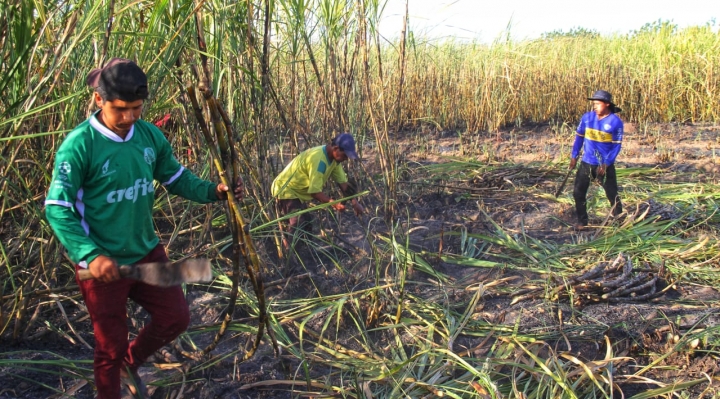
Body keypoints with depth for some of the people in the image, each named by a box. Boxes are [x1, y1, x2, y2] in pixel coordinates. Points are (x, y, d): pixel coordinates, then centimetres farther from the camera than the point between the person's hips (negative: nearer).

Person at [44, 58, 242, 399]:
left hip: (146, 252, 6)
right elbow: (57, 208, -19)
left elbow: (177, 178, 9)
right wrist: (92, 255, -29)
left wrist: (213, 191, -10)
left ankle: (130, 363, 42)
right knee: (110, 345, 9)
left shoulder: (150, 136, -4)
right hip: (103, 262, -5)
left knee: (175, 317, 15)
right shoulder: (79, 145, -21)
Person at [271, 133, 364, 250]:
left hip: (298, 191, 10)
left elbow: (343, 182, -2)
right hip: (285, 190, -10)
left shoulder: (333, 158, -4)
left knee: (306, 227, 13)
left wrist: (355, 202, -11)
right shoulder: (318, 159, -33)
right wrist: (333, 203, -35)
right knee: (298, 226, -22)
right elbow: (315, 192, -32)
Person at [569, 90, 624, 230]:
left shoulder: (616, 122, -12)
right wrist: (574, 156, 7)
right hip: (586, 163, 3)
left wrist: (606, 164, -15)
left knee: (612, 194, 6)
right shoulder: (587, 117, -3)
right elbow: (579, 136, 8)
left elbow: (617, 145, -9)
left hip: (605, 165, -3)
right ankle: (582, 221, 20)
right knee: (578, 193, 5)